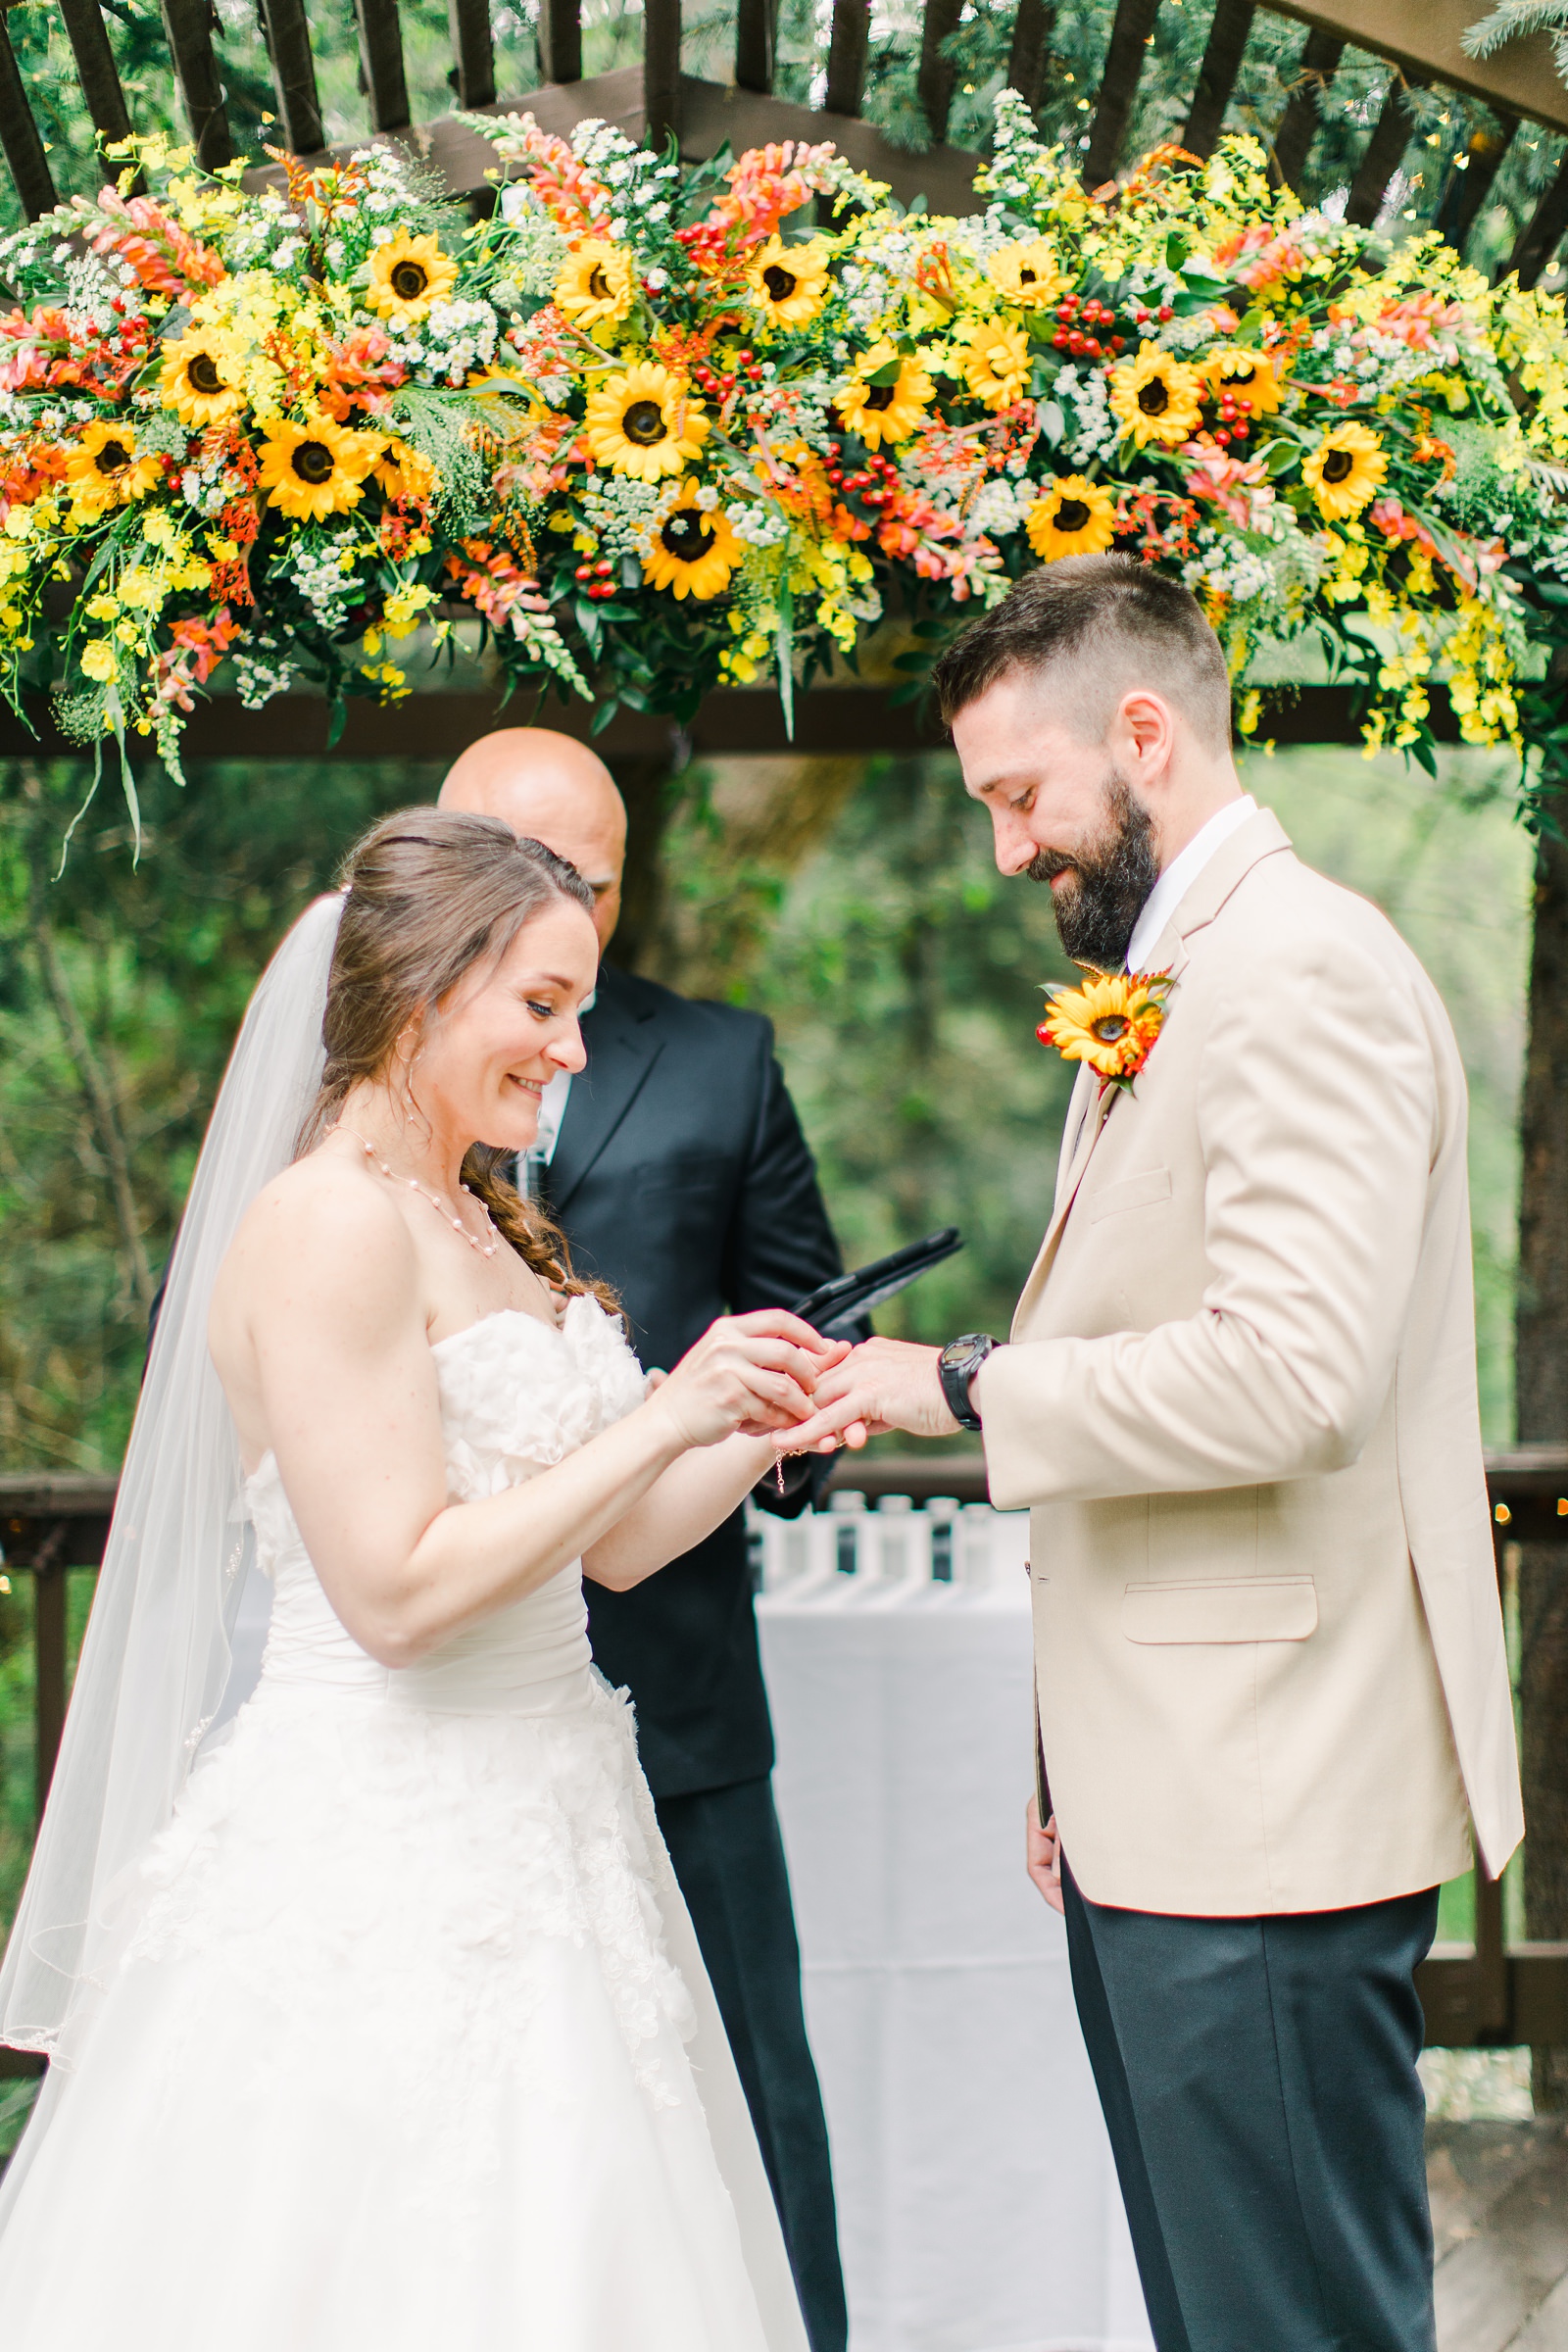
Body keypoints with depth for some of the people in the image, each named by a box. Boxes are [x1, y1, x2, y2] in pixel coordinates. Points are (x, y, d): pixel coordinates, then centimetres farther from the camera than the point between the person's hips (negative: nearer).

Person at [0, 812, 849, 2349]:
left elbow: (607, 1546, 17)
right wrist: (664, 1418, -17)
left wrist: (757, 1428, 1)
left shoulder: (483, 1224, 14)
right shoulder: (332, 1224, -14)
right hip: (383, 1862, -9)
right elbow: (399, 1590, -21)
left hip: (530, 1843, 9)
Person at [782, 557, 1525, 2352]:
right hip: (1158, 1809, 10)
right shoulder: (1165, 983, 18)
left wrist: (968, 1387, -13)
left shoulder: (1303, 972, -14)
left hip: (1270, 1804, -10)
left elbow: (1291, 1376, -25)